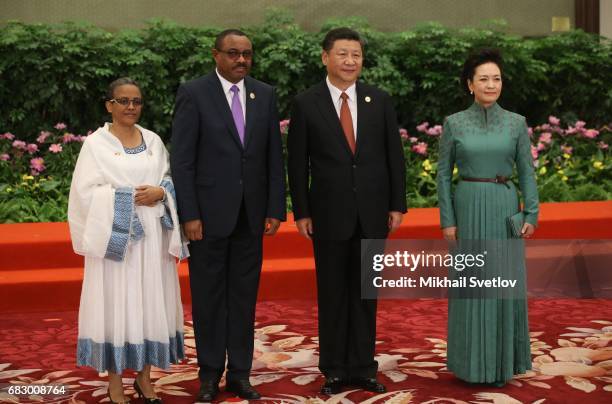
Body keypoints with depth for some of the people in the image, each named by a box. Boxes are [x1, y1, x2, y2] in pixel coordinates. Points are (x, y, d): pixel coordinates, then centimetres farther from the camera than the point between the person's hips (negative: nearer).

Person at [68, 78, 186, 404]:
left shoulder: (153, 140, 11)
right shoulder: (96, 143, -1)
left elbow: (170, 179, 11)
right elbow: (87, 192, -7)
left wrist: (160, 192, -10)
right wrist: (128, 197, -15)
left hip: (151, 235, 4)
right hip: (115, 234, -4)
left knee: (150, 301, 6)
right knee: (115, 303, 0)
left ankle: (144, 377, 18)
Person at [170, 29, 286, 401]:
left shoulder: (265, 95, 7)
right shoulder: (194, 93, -5)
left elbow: (275, 157, 7)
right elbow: (182, 159, -8)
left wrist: (275, 209, 2)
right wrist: (189, 215, -12)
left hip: (251, 215, 3)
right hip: (209, 213, -3)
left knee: (244, 297, 9)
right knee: (208, 298, 7)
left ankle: (239, 373, 21)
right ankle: (210, 374, 21)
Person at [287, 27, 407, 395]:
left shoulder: (380, 100, 4)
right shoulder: (306, 103, -2)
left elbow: (394, 155, 5)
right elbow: (298, 163, -1)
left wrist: (397, 205, 2)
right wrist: (301, 212, -4)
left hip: (372, 213, 2)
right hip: (329, 214, -2)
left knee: (365, 294, 10)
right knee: (332, 295, 8)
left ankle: (363, 368, 21)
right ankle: (334, 370, 19)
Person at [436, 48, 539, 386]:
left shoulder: (516, 123, 3)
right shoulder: (454, 123, -1)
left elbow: (526, 172, 5)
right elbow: (443, 173, 1)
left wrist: (531, 214, -4)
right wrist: (447, 219, -5)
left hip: (504, 207, 1)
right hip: (468, 208, -1)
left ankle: (502, 361, 19)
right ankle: (474, 361, 18)